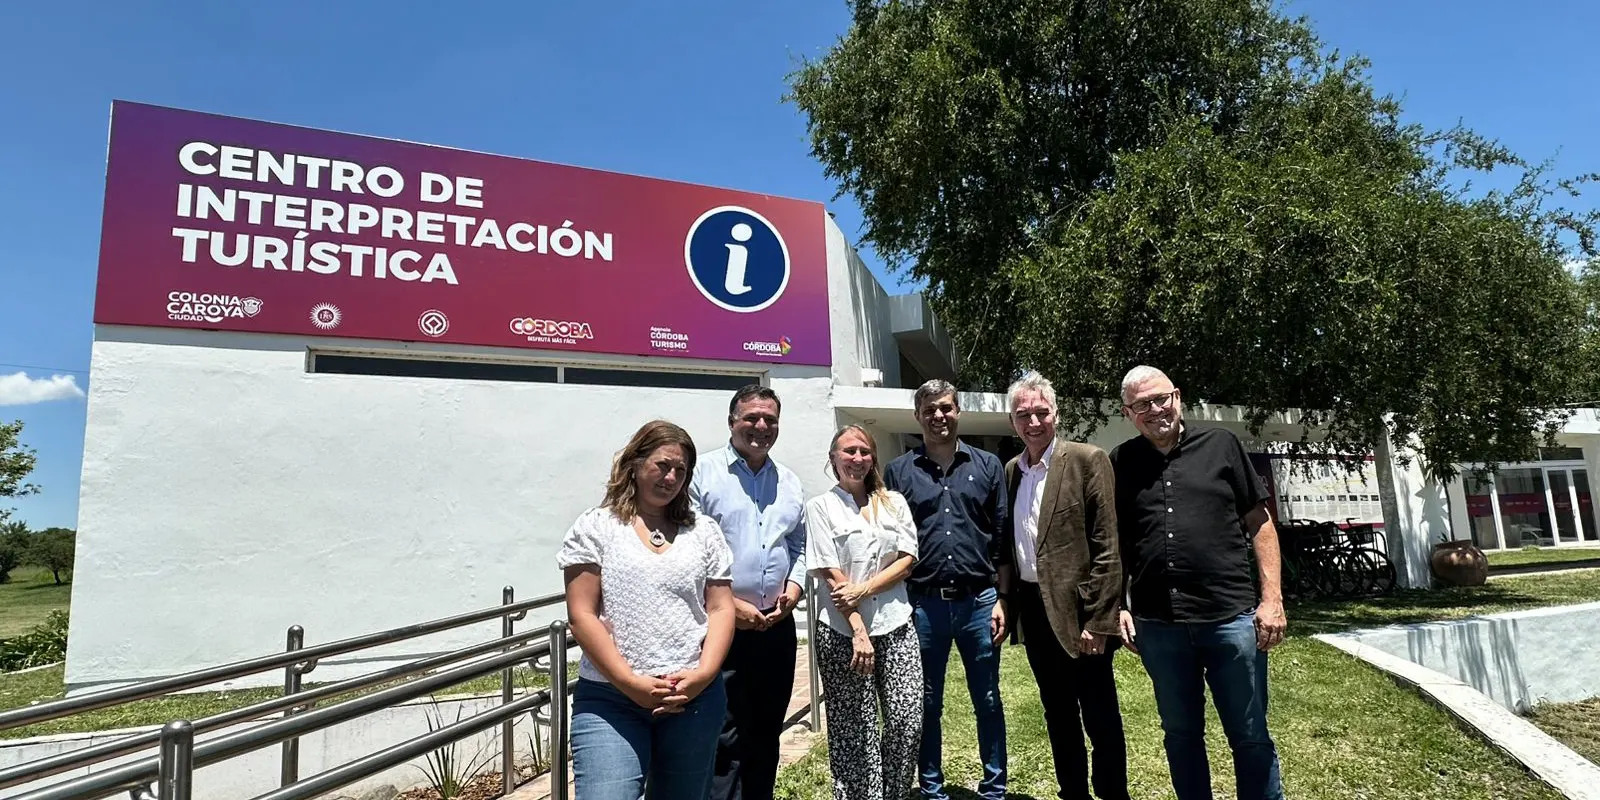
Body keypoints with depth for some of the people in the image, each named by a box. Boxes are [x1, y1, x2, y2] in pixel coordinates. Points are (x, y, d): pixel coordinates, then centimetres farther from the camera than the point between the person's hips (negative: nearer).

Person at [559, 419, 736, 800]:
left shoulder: (703, 530, 10)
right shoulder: (595, 527, 2)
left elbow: (721, 610, 7)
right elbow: (582, 616, -4)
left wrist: (703, 675, -9)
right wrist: (632, 684, -12)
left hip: (694, 696, 3)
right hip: (608, 697, -2)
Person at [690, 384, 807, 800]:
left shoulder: (790, 483, 11)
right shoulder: (704, 473, -7)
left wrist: (792, 591, -1)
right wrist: (728, 605, -14)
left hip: (777, 627, 6)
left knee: (766, 734, 17)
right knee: (724, 739, -1)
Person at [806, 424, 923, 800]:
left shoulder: (894, 502, 10)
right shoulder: (820, 507, -1)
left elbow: (907, 560, 3)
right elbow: (831, 575, -7)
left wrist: (864, 589, -12)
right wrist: (859, 632, -13)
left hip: (896, 626, 3)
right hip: (843, 632, -3)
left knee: (908, 720, 2)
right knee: (856, 731, 2)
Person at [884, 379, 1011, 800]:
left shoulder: (987, 466, 5)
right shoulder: (899, 471, 3)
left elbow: (1002, 537, 5)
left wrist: (1000, 600, 1)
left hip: (978, 601, 1)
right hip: (922, 604, 0)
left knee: (988, 701, 11)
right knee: (926, 703, 12)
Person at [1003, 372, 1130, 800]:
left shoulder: (1088, 460, -9)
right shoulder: (1011, 470, 9)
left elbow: (1107, 549, -13)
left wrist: (1098, 620, -16)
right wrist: (1004, 603, 8)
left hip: (1076, 611, -6)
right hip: (1033, 610, 6)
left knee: (1100, 719, 6)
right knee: (1058, 715, 17)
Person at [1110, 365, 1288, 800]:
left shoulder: (1221, 445, 3)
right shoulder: (1120, 464, 5)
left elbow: (1259, 524, 3)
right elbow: (1114, 544, 10)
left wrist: (1272, 599, -3)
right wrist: (1117, 606, 2)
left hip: (1232, 616, -1)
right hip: (1157, 624, 1)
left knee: (1251, 737, 10)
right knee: (1181, 735, 15)